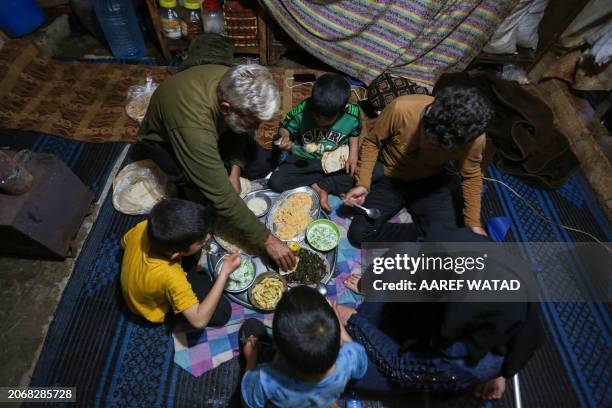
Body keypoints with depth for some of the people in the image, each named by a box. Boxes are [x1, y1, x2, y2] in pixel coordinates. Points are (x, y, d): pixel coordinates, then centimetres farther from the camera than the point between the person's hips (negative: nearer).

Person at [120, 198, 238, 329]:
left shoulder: (143, 227, -30)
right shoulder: (170, 277, -46)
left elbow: (124, 243, -5)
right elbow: (199, 320, -38)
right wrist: (225, 273, -39)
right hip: (155, 307, -5)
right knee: (223, 312, -14)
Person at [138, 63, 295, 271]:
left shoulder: (233, 86, -28)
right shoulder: (194, 126, -45)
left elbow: (237, 130, -5)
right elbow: (222, 197, -42)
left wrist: (235, 170, -17)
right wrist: (267, 240, -37)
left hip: (213, 128, 5)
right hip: (162, 138, -4)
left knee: (262, 166, -9)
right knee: (205, 193, -31)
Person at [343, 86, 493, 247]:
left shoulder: (474, 138, -23)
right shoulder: (400, 108, -29)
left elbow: (471, 176, -2)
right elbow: (372, 142, -11)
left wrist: (474, 224, -6)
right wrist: (363, 183, -19)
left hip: (431, 182, 0)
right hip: (390, 179, 0)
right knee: (359, 234, -18)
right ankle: (426, 235, -3)